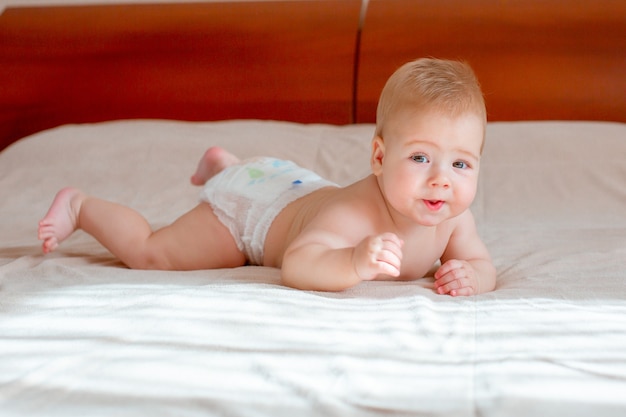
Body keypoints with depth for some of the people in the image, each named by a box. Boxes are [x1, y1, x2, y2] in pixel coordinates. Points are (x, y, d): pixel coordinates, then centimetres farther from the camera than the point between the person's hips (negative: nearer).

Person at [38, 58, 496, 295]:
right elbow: (295, 266, -55)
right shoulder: (354, 214, -46)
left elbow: (486, 269, -13)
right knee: (149, 253, 0)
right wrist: (355, 263, -73)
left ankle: (224, 166, 57)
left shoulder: (453, 216, -25)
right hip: (248, 205, -7)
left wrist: (468, 275, -37)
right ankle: (81, 205, 26)